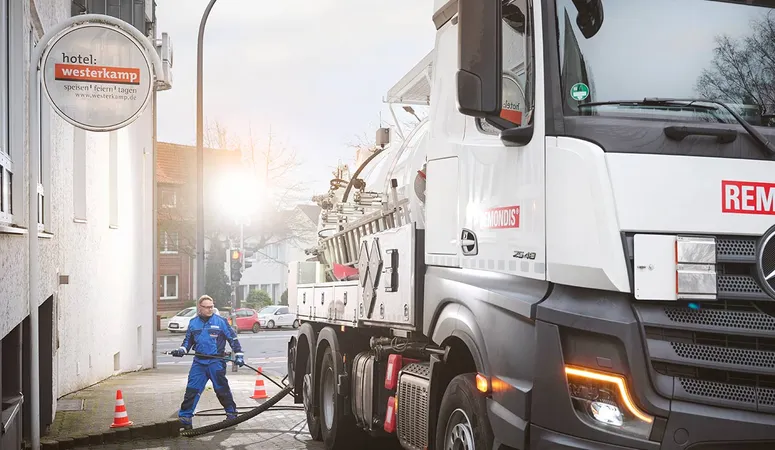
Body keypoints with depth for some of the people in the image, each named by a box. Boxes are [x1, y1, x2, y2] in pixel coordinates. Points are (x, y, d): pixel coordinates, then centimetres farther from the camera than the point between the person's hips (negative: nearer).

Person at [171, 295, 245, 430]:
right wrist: (182, 350, 1)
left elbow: (233, 338, 2)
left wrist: (238, 354, -3)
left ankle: (231, 412, 22)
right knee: (192, 389, -3)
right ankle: (184, 417, 1)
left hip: (216, 362, -3)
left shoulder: (220, 321, -3)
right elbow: (188, 340, 19)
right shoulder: (193, 323, 8)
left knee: (222, 388, 5)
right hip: (199, 362, 3)